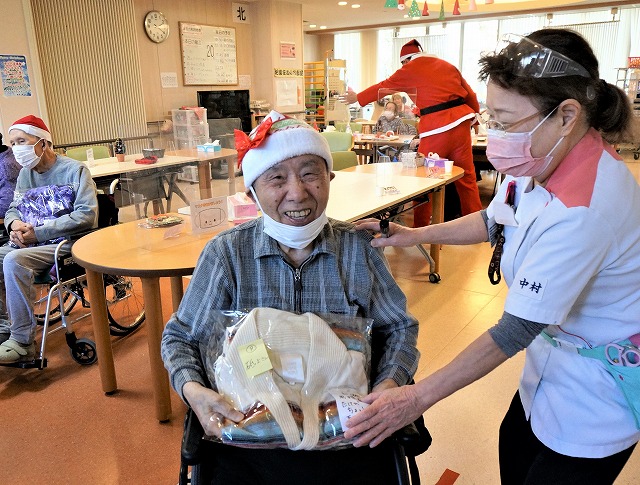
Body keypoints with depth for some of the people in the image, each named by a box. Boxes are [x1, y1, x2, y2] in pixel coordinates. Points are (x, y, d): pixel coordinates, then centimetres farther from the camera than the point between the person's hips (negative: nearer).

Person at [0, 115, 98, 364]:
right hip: (29, 243, 8)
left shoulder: (74, 170, -7)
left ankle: (22, 342, -22)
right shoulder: (25, 174, 14)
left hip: (66, 244, -8)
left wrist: (37, 233, -19)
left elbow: (87, 215, -17)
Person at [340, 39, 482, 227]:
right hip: (461, 120, 5)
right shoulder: (447, 65, 18)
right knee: (467, 177, 7)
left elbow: (383, 86, 15)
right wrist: (474, 114, 32)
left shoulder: (410, 69, 5)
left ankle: (420, 226, 11)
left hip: (436, 127, -5)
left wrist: (357, 98, 27)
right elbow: (471, 95, 17)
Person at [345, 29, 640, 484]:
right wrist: (416, 235, 2)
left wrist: (419, 398, -25)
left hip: (598, 380, -7)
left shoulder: (584, 208, -36)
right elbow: (496, 219, 9)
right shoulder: (545, 160, -11)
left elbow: (517, 328, -31)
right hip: (557, 343, 7)